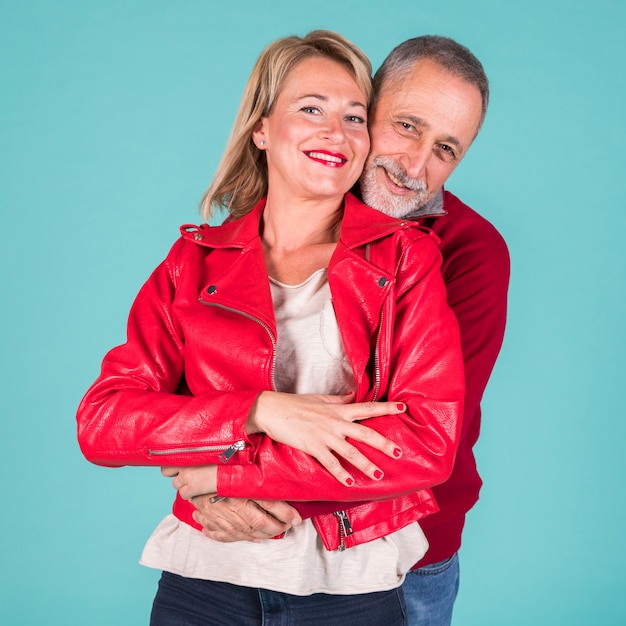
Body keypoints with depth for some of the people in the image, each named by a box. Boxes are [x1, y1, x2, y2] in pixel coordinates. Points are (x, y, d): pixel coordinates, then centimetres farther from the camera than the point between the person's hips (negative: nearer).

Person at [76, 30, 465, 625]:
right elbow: (101, 421, -7)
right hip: (205, 577, 1)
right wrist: (262, 410, -22)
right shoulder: (195, 260, 2)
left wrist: (227, 471, -15)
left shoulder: (405, 256, -2)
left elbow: (429, 443, -14)